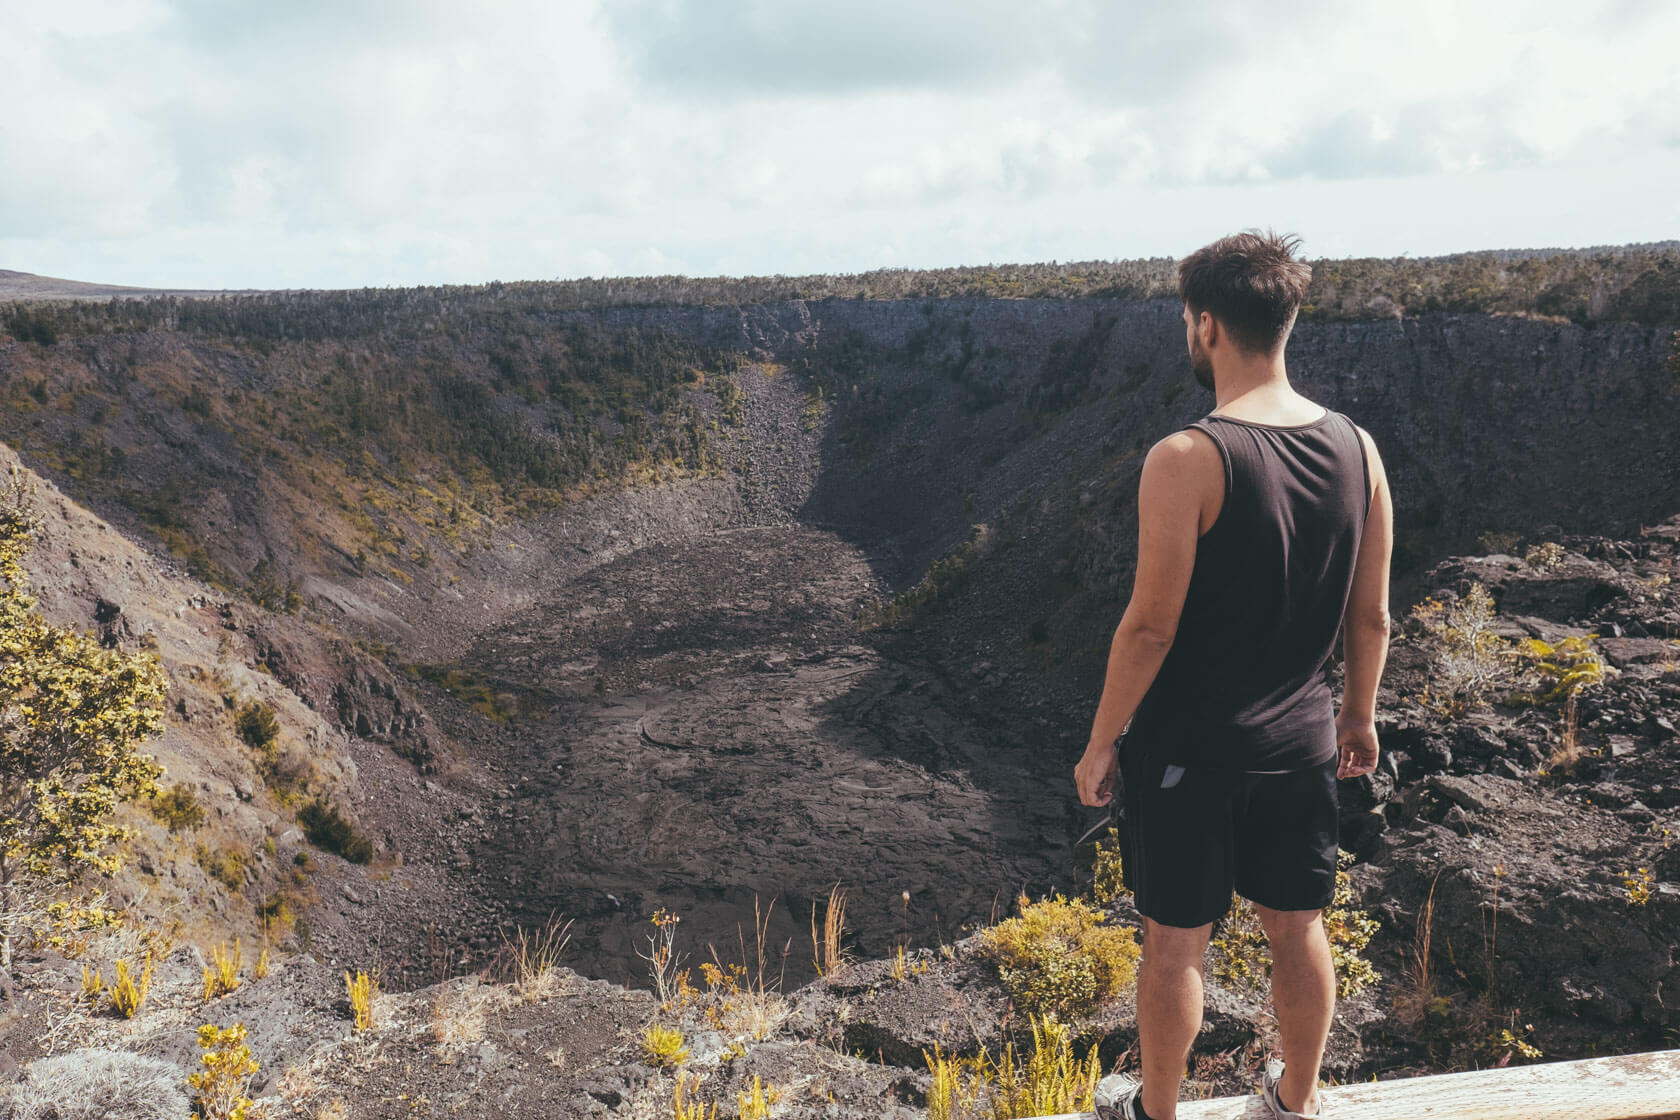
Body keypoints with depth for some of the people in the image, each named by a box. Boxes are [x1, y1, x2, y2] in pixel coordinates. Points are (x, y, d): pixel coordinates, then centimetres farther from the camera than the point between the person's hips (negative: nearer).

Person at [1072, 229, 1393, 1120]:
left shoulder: (1187, 459, -22)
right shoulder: (1357, 448, -4)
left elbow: (1151, 625, -19)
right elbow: (1371, 616, 3)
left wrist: (1101, 742, -7)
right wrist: (1358, 713, 19)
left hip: (1189, 747, -5)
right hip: (1300, 739, 6)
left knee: (1175, 942, 13)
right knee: (1296, 928, 21)